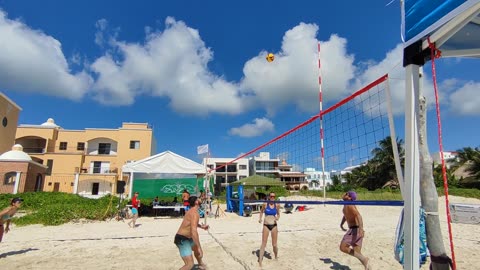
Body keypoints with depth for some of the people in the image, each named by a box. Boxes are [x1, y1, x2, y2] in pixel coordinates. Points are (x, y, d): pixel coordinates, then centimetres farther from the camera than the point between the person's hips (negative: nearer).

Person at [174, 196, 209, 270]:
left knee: (197, 248, 33)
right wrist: (199, 247, -28)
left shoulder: (191, 211, 8)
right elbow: (193, 232, -32)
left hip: (186, 238, 11)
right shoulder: (195, 213, -23)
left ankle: (200, 264, 60)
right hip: (182, 239, -10)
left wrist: (201, 226, 25)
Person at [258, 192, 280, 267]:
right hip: (266, 226, -1)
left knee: (274, 245, 9)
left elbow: (278, 214, 11)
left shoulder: (277, 205, -2)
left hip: (274, 226, 1)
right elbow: (261, 211, 13)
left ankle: (276, 257, 35)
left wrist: (278, 218, -10)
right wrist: (260, 218, -1)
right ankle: (260, 261, 7)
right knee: (263, 244, -1)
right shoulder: (265, 204, -6)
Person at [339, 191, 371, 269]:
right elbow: (345, 215, 33)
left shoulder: (350, 205, -16)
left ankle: (363, 259, -10)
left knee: (343, 248, -12)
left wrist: (361, 228, -40)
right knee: (357, 253, 10)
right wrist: (341, 223, 27)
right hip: (353, 229, 9)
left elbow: (358, 215, -30)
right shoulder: (346, 205, 14)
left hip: (355, 230, -9)